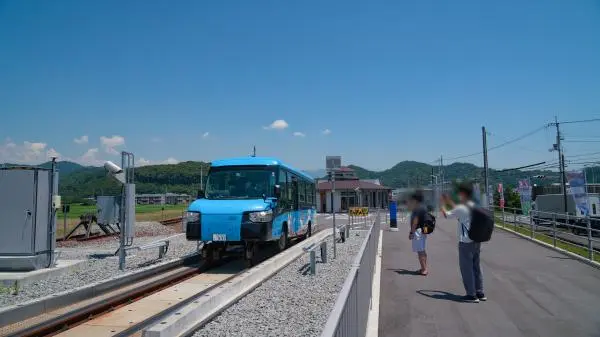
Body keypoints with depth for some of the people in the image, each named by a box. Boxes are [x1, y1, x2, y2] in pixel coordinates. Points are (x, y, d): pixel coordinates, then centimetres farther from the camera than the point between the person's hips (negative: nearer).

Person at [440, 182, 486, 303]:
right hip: (476, 241, 8)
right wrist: (449, 201, 30)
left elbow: (447, 214, -2)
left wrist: (442, 204, 14)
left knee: (466, 269, 2)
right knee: (476, 267, 16)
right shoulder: (474, 206, 8)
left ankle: (472, 295, 7)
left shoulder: (461, 208, -16)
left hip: (465, 243, -8)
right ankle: (480, 293, 23)